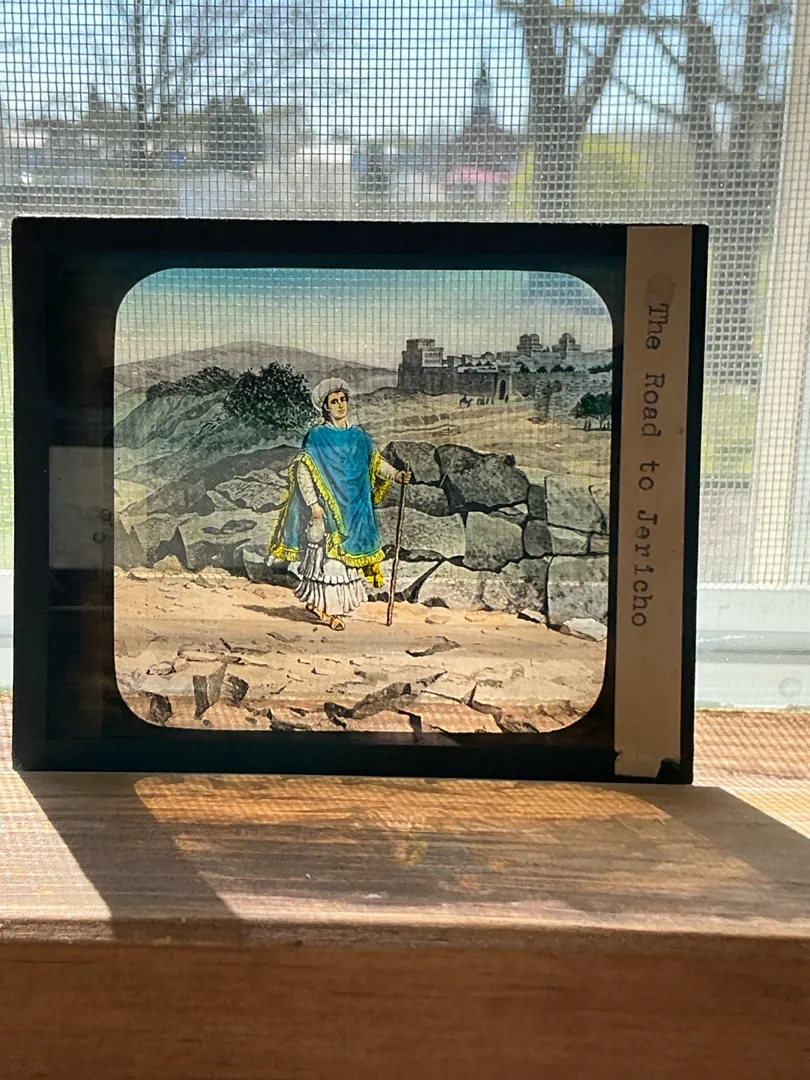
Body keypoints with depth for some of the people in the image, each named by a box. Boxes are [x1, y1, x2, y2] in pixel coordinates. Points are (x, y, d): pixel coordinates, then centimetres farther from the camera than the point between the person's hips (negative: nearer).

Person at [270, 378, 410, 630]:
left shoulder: (359, 436, 10)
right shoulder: (317, 436, -4)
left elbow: (376, 462, 14)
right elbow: (302, 470, -8)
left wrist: (396, 474, -4)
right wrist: (313, 503, -15)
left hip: (353, 509, 5)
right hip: (326, 508, -5)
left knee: (347, 553, 6)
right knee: (327, 554, -6)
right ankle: (329, 608, 3)